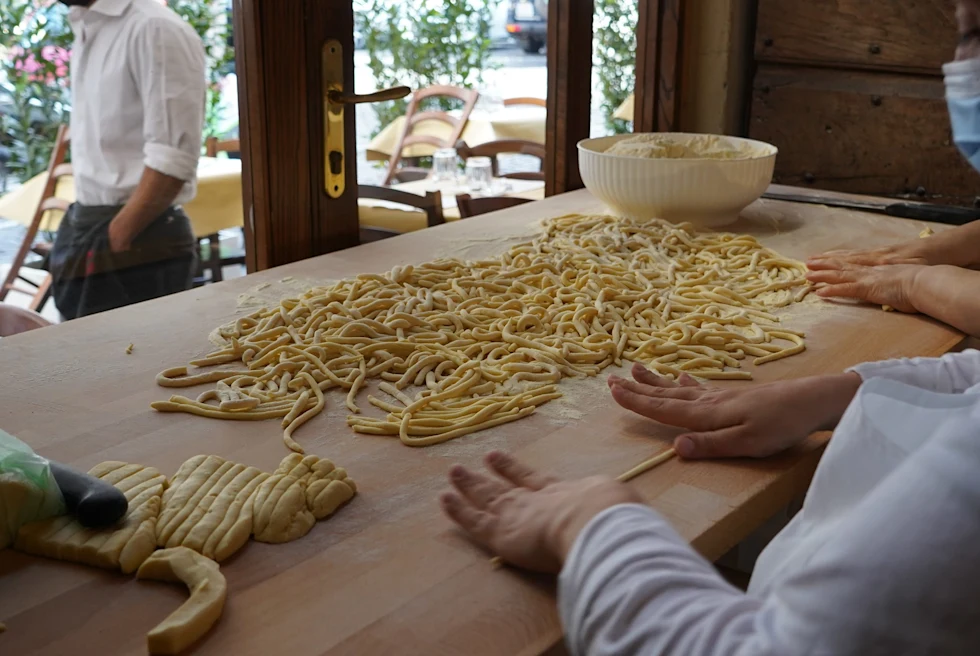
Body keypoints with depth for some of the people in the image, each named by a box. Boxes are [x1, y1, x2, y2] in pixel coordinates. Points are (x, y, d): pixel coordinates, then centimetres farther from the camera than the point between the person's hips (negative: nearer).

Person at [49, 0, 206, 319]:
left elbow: (173, 159, -19)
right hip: (87, 232, 8)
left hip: (139, 246, -8)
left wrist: (116, 239, -16)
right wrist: (78, 233, 9)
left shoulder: (155, 30, -13)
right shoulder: (86, 30, 13)